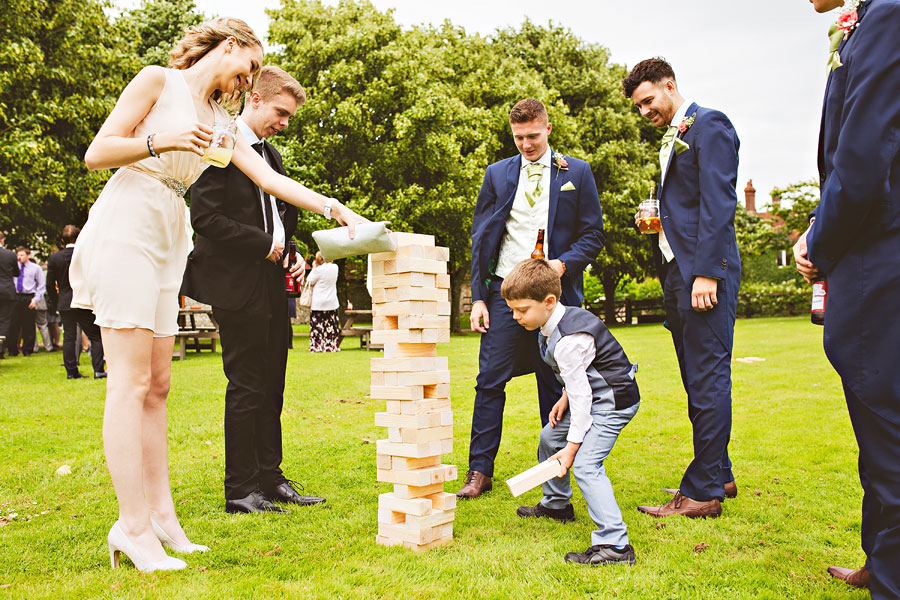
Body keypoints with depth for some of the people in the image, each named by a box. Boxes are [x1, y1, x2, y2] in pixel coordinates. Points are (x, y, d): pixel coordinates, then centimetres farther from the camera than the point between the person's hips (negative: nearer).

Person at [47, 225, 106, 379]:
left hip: (64, 304, 3)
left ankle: (71, 371, 11)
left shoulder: (54, 258, 0)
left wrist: (56, 303, 14)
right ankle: (98, 370, -3)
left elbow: (50, 284, 3)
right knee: (96, 337, 3)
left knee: (69, 338, 10)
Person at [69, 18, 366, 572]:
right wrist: (161, 141, -17)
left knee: (157, 385, 3)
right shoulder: (158, 80, 2)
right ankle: (134, 524, -8)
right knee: (131, 382, -11)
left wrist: (333, 206, 5)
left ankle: (161, 514, 6)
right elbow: (96, 154, -3)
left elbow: (269, 179, 14)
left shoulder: (220, 120, 21)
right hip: (125, 228, -7)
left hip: (169, 240, 8)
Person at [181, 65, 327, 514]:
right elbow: (205, 217, -16)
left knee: (271, 388, 11)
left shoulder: (270, 154, 18)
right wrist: (264, 244, -14)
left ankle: (270, 478, 21)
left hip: (272, 286, 8)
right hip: (238, 287, -8)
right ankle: (240, 490, 8)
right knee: (246, 388, -3)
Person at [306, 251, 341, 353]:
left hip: (318, 304, -4)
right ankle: (332, 346, 10)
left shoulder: (318, 270, -14)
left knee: (317, 326, 2)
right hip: (332, 303, 4)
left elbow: (310, 282, -2)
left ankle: (317, 346, 2)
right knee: (332, 326, 8)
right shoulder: (335, 267, 1)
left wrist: (314, 267, 4)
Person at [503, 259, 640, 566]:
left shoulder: (568, 340, -30)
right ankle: (556, 505, 42)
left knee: (585, 465, -23)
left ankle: (614, 543, -23)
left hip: (613, 401, -11)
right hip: (592, 395, 11)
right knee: (549, 439, 22)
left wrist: (572, 446, -23)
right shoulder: (552, 325, 1)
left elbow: (580, 393, -27)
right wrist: (564, 398, 4)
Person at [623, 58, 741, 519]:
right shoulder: (672, 139, 24)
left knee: (707, 378, -7)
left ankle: (702, 491, -2)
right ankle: (718, 475, 22)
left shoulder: (709, 124, -4)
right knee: (697, 381, 12)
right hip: (676, 273, 10)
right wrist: (651, 219, 8)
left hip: (705, 271, -10)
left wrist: (707, 272, -21)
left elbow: (719, 202, -15)